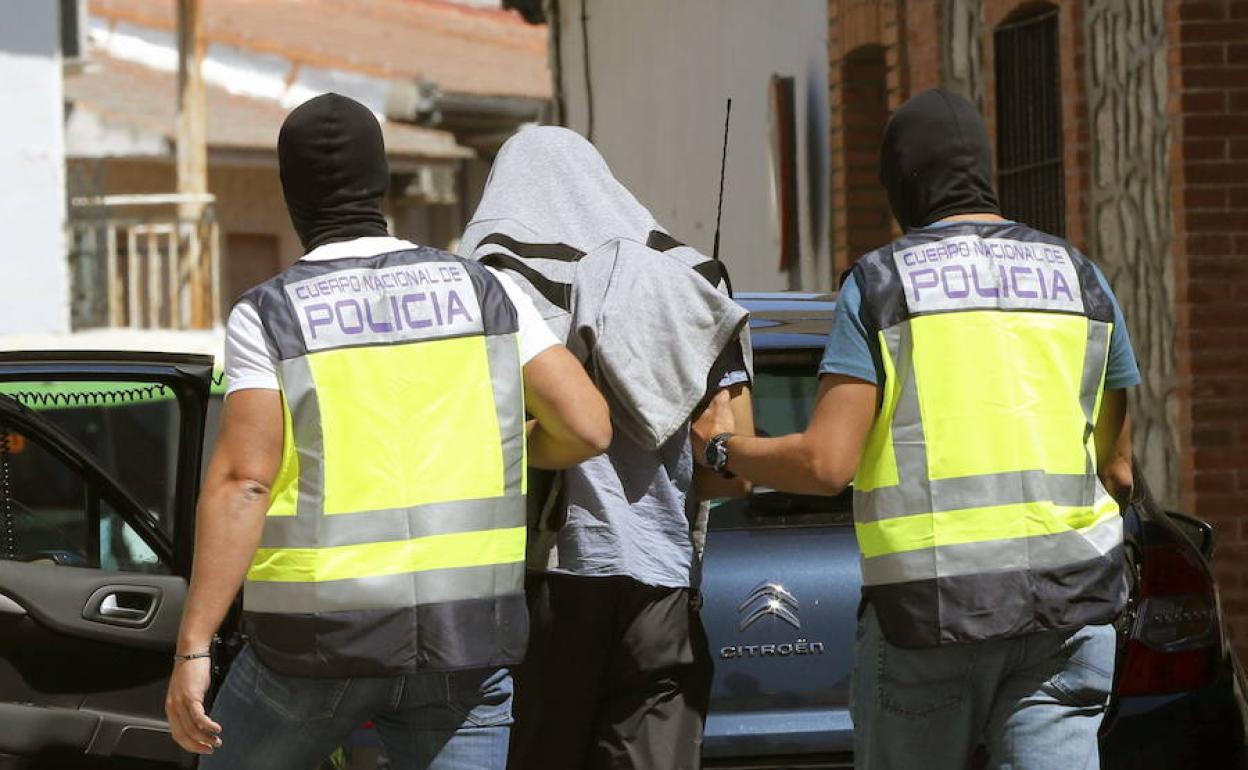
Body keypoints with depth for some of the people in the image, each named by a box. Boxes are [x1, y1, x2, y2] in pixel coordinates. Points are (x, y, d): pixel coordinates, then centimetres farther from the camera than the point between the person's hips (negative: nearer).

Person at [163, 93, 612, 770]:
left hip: (318, 638, -2)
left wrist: (192, 651, -14)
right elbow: (588, 427, 1)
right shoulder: (481, 291, 5)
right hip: (462, 637, 2)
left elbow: (241, 484, -13)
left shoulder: (267, 316, -3)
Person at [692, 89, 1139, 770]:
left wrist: (724, 449, 11)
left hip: (927, 604, -2)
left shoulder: (880, 282, 1)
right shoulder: (1078, 276, 12)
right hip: (1069, 599, 2)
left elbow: (826, 464, -7)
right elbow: (1118, 470, 15)